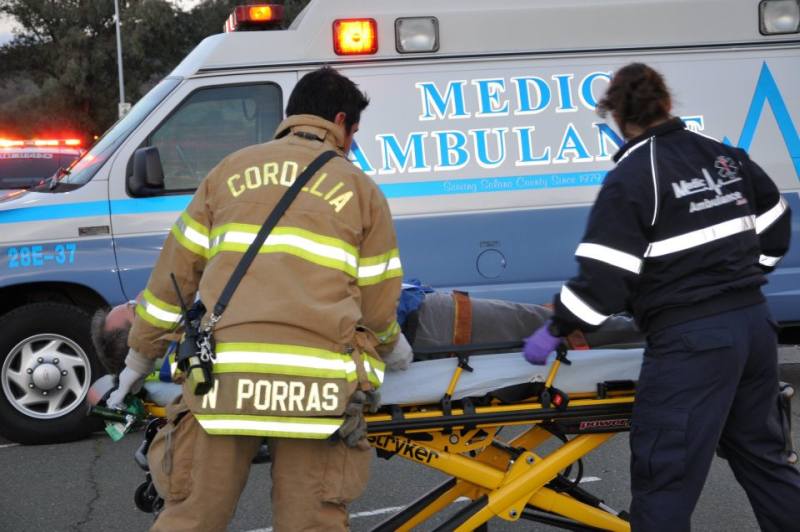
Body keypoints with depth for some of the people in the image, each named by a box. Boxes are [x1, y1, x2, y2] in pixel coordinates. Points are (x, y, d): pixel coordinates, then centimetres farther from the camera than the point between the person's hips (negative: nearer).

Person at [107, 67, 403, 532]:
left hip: (223, 374, 1)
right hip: (319, 381, -1)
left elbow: (176, 271, 19)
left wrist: (140, 358, 28)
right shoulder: (361, 189, 14)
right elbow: (379, 305, 14)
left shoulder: (231, 172, 17)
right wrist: (386, 348, 35)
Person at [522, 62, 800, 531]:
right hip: (754, 322, 8)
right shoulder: (725, 154, 11)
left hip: (691, 339, -7)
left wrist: (556, 330, -4)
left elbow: (605, 274, -14)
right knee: (760, 452, 22)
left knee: (665, 478, -3)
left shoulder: (631, 178, -9)